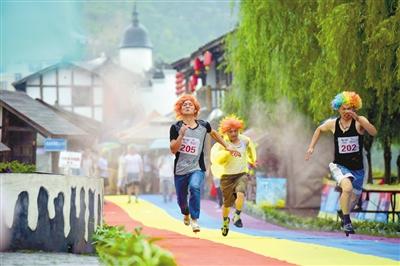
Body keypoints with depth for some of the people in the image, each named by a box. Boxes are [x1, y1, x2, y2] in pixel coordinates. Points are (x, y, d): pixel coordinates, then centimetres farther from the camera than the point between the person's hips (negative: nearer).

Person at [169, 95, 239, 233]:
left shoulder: (203, 125, 0)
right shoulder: (176, 127, -6)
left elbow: (213, 133, 23)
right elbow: (173, 150, -13)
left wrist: (227, 147, 27)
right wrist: (181, 135, -26)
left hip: (197, 168, 0)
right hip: (180, 169, 0)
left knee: (194, 187, -31)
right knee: (181, 199, 13)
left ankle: (194, 219, -21)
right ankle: (186, 214, 49)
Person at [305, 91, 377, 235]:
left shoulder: (359, 121, -9)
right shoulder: (332, 123, -2)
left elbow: (373, 132, -29)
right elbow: (319, 129, 20)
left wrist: (357, 118, -36)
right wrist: (311, 147, 13)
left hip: (357, 168, 1)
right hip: (339, 166, -1)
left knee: (354, 197, 17)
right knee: (347, 187, -31)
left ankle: (343, 212, 52)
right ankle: (346, 221, -14)